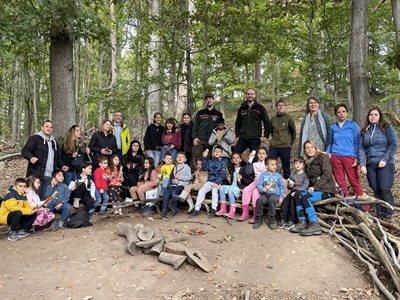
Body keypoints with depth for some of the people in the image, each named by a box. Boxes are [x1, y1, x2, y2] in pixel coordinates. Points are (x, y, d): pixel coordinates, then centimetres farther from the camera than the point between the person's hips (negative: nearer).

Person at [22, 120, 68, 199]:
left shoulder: (54, 142, 22)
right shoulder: (35, 138, 1)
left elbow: (58, 157, 29)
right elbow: (25, 151, -10)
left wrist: (62, 165, 11)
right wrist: (31, 157, -31)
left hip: (49, 176, 6)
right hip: (36, 174, -6)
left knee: (44, 198, 8)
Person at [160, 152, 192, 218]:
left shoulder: (187, 167, 7)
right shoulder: (175, 168, 24)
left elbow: (189, 177, -5)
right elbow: (171, 177, 19)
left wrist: (179, 177, -10)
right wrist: (173, 180, -4)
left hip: (182, 185, -5)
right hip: (174, 185, 5)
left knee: (174, 192, -32)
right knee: (166, 193, -22)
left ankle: (174, 210, -18)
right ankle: (164, 210, -18)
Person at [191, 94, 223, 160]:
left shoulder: (218, 114, 12)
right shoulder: (200, 113, 12)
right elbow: (195, 126, 9)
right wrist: (194, 137, -4)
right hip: (199, 140, 0)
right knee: (196, 156, -8)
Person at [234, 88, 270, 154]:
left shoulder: (260, 108, 3)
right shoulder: (241, 108, 12)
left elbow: (267, 122, 2)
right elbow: (238, 123, 17)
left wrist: (266, 136, -4)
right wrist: (237, 135, 9)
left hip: (255, 139, -3)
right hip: (242, 138, 3)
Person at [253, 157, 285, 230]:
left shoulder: (278, 175, 7)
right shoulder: (263, 175, 6)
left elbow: (282, 187, 10)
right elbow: (259, 184, 1)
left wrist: (281, 197, -1)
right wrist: (263, 189, -21)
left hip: (275, 194, -1)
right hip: (265, 194, 1)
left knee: (272, 200, -35)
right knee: (259, 200, -30)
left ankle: (271, 220, -18)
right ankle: (259, 219, -13)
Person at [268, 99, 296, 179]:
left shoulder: (289, 118, -1)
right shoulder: (273, 119, 8)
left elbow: (293, 132, 6)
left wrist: (290, 143, 7)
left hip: (285, 147, -3)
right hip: (273, 147, 3)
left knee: (286, 168, 7)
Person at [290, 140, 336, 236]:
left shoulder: (323, 157, -2)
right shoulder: (308, 162, 20)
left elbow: (327, 175, -13)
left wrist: (314, 187, -19)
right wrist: (311, 187, -4)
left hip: (326, 190, -6)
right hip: (315, 189, 7)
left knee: (305, 197, -28)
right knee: (297, 194, -19)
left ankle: (315, 225, -28)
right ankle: (302, 222, -22)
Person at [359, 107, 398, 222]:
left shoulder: (387, 128, 0)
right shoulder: (365, 131, 11)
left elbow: (394, 144, -5)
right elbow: (361, 148, 6)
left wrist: (385, 159, -13)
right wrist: (362, 164, -4)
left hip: (385, 164, -4)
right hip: (370, 164, 4)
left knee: (385, 190, -4)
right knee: (376, 190, 8)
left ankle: (388, 215, 7)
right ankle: (380, 213, 17)